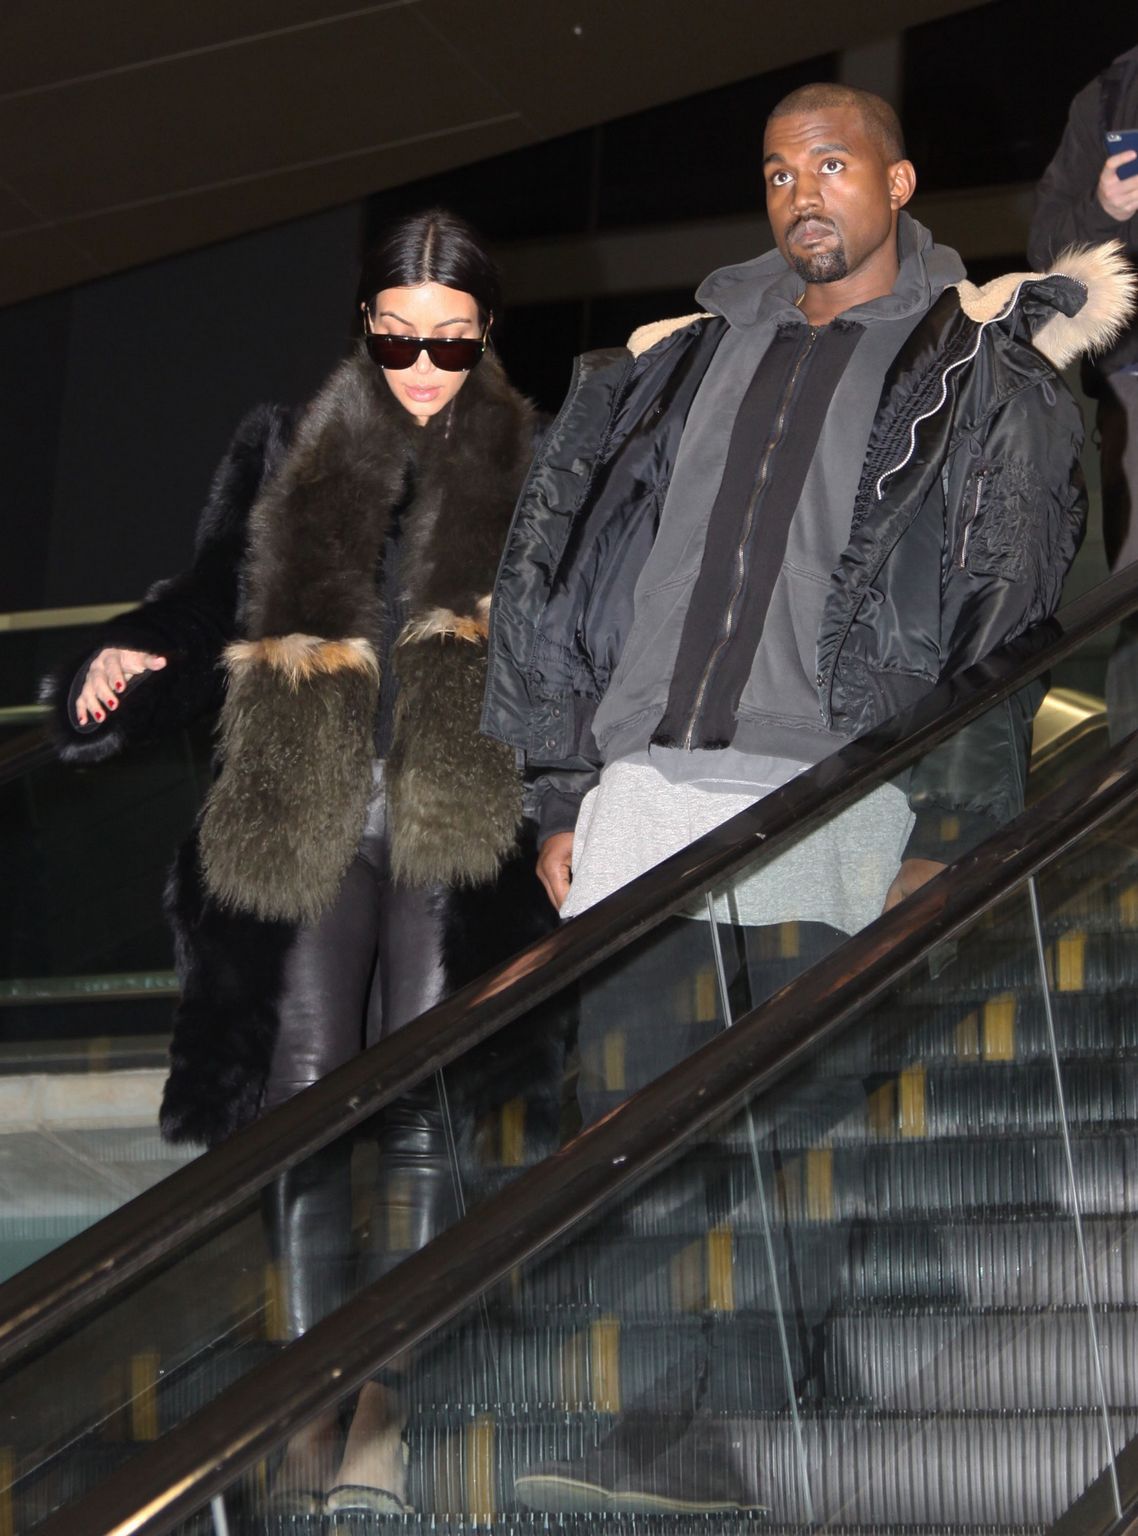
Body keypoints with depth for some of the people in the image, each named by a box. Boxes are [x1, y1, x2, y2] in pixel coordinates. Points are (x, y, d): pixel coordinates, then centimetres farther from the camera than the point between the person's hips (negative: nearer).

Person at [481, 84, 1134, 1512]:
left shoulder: (976, 372, 6)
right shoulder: (685, 358, 19)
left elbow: (1003, 611, -3)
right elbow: (560, 564, 19)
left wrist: (945, 831, -12)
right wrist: (561, 793, 12)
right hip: (649, 779, 5)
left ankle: (773, 1447, 1)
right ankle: (666, 1433, 7)